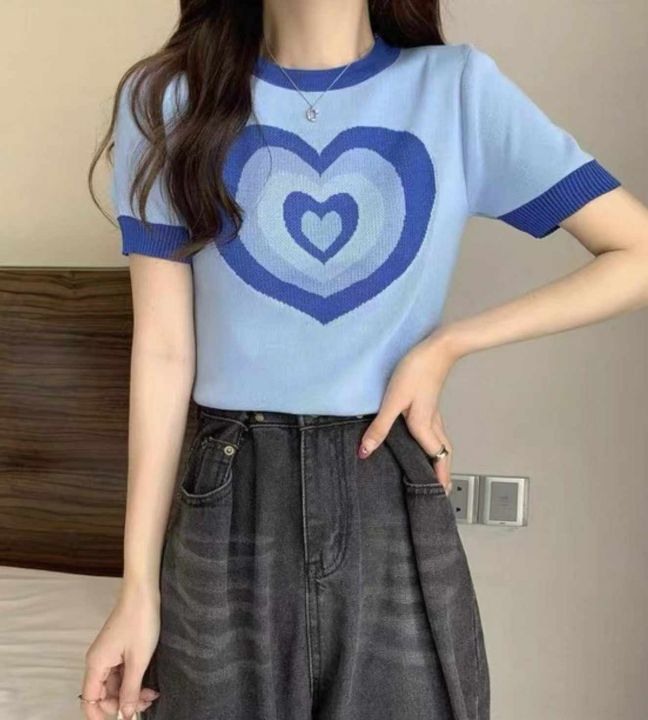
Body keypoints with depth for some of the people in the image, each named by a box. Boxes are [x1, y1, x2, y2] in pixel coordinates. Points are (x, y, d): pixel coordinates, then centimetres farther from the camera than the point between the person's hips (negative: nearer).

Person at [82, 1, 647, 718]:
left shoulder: (460, 88, -1)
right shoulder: (168, 99, 0)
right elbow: (163, 350, -2)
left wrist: (448, 345, -9)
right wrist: (139, 585, -2)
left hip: (397, 508, 0)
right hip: (229, 515, 1)